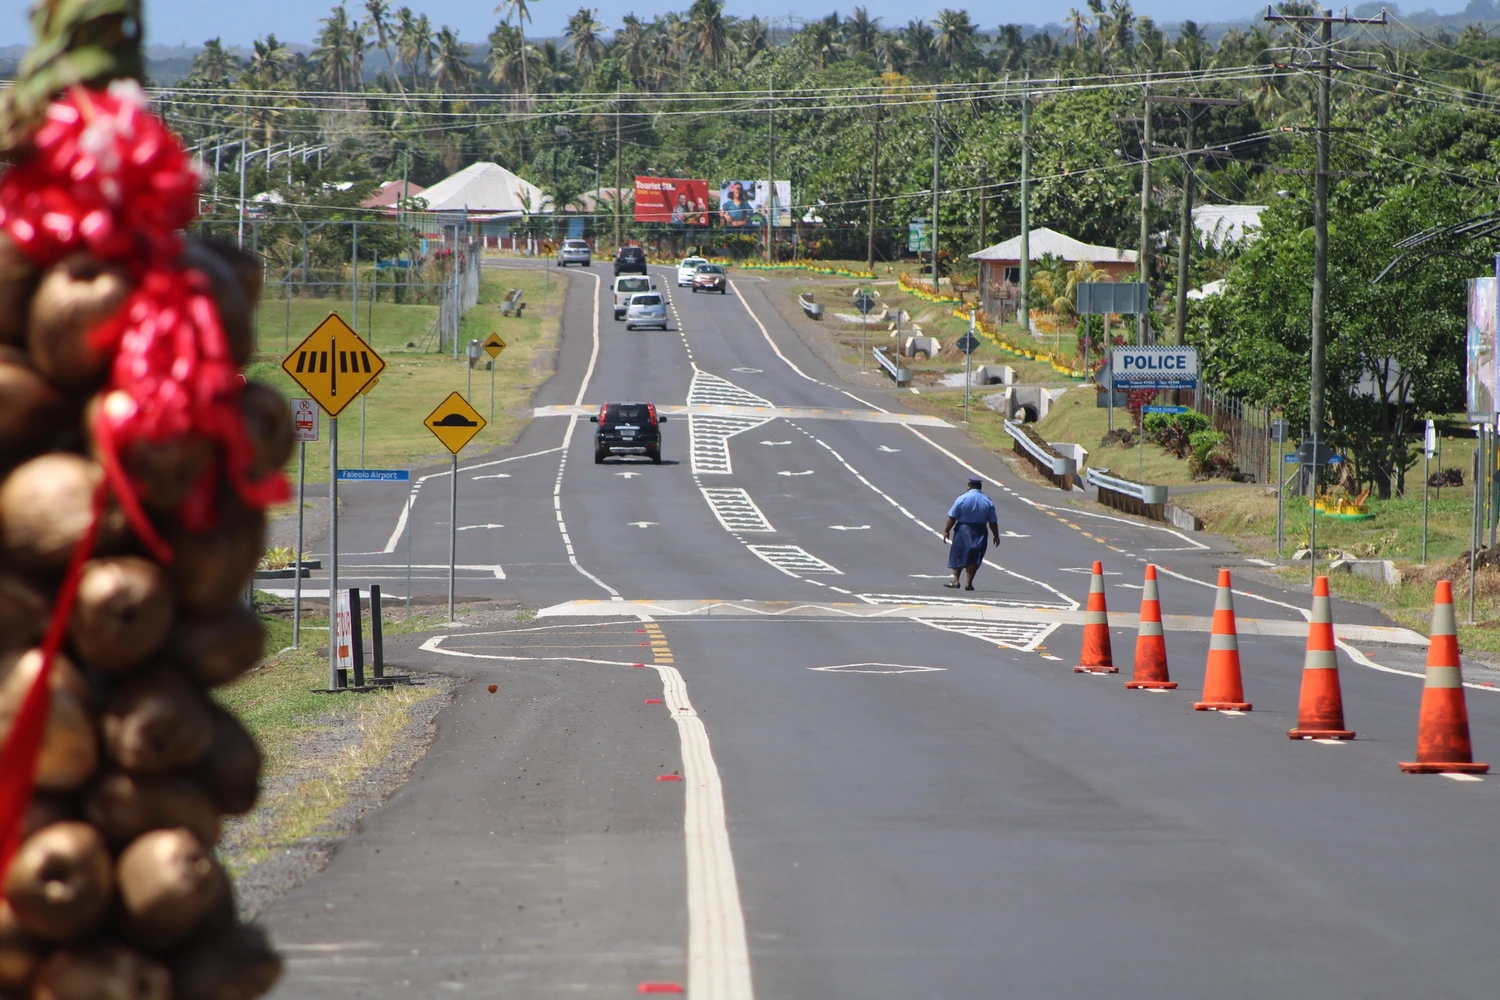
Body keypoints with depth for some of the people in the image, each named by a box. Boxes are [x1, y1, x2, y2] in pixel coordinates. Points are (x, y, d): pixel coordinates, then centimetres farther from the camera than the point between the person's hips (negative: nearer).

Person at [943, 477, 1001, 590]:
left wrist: (946, 531, 1)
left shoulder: (962, 499, -7)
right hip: (980, 532, 2)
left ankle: (955, 580, 3)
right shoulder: (988, 502, 1)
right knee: (974, 558, 5)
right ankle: (969, 583, 3)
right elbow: (993, 522, 2)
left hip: (963, 530, -2)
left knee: (958, 556, 9)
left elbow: (952, 518, -7)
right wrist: (996, 536, 12)